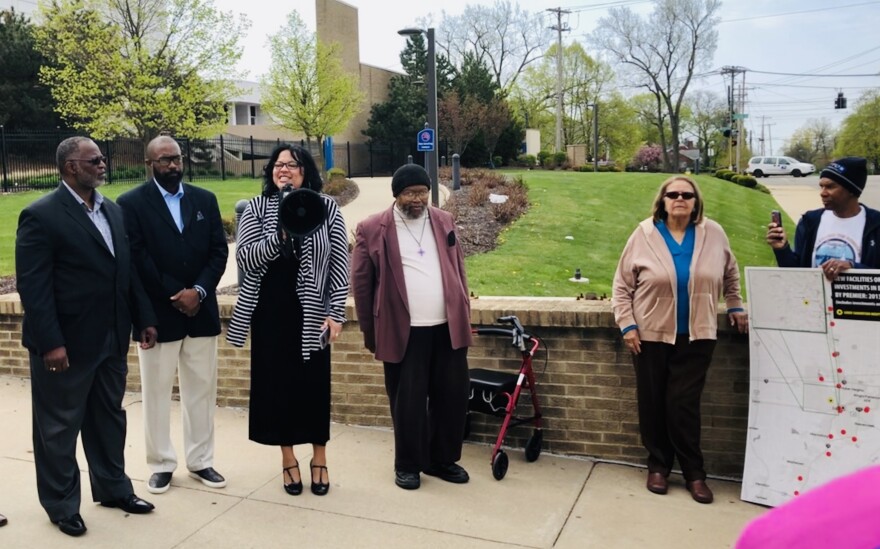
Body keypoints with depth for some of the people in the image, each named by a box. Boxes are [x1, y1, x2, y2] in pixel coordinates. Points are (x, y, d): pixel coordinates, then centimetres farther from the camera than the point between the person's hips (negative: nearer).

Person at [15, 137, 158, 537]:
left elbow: (128, 270, 13)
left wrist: (144, 319, 9)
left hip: (111, 339, 7)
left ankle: (112, 488, 35)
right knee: (60, 427, 10)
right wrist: (50, 343, -21)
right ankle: (61, 505, 26)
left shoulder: (113, 211, 10)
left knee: (109, 418, 19)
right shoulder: (41, 215, -13)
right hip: (66, 344, -7)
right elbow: (32, 286, -16)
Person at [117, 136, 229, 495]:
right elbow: (135, 259, -9)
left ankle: (200, 461, 22)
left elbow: (219, 250, 3)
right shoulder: (131, 203, -3)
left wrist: (198, 291, -11)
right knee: (157, 392, 7)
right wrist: (174, 296, -12)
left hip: (201, 310, 3)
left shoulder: (205, 200, 8)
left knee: (202, 389, 9)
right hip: (158, 313, -3)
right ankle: (161, 465, 20)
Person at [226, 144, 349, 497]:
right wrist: (279, 236, -22)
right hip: (270, 311, 1)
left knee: (315, 383, 5)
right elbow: (244, 258, -8)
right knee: (278, 383, 7)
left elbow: (340, 263, -1)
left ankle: (319, 458, 24)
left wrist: (336, 312, -7)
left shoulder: (326, 208, 0)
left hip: (312, 312, -1)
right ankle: (288, 459, 24)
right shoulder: (257, 208, 2)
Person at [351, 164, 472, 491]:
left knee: (452, 396, 10)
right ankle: (408, 464, 24)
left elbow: (458, 271, 15)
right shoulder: (372, 229, -4)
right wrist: (370, 332, 0)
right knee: (407, 401, 5)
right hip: (404, 331, -4)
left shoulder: (444, 222, 10)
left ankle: (443, 459, 28)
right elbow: (361, 282, -2)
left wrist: (464, 314, 12)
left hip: (447, 327, 4)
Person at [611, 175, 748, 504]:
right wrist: (627, 324, -7)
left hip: (696, 336, 0)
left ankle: (694, 472, 13)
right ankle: (658, 465, 22)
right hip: (651, 335, 0)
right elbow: (622, 285, -1)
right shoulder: (644, 234, -4)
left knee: (683, 403, -2)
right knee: (653, 404, 6)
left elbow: (730, 274, 19)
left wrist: (735, 306, 13)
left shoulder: (713, 234, 1)